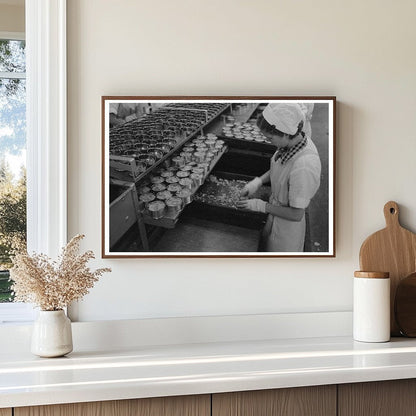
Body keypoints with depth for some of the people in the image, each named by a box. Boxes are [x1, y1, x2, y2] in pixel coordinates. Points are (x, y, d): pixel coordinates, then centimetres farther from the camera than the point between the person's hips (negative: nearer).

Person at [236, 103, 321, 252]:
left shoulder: (304, 167, -40)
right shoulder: (293, 141, -15)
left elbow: (296, 215, -29)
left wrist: (261, 206, -20)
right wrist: (258, 181, -6)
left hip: (286, 224, -7)